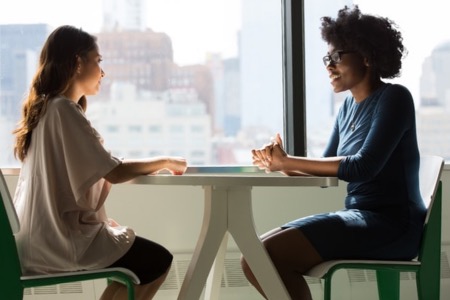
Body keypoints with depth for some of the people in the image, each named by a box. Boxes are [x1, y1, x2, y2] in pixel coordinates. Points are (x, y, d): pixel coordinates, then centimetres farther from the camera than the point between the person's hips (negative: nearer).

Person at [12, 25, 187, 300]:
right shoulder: (63, 109, -17)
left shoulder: (46, 107, 12)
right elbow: (113, 172, -19)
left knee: (131, 245, 21)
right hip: (61, 238, -9)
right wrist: (165, 162, -4)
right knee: (159, 261, 2)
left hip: (42, 237, 9)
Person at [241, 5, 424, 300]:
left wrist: (288, 162, -17)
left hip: (391, 224, -8)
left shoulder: (394, 98, -9)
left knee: (269, 254, -23)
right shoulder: (350, 105, 15)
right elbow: (327, 166, 13)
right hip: (359, 218, 8)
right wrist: (282, 164, -8)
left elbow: (364, 166, -21)